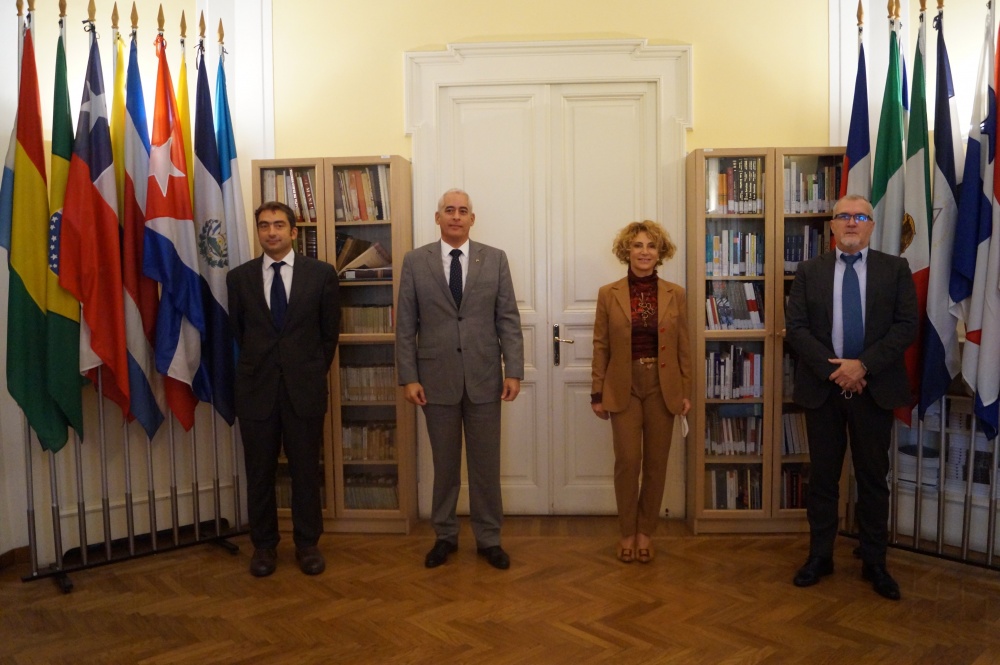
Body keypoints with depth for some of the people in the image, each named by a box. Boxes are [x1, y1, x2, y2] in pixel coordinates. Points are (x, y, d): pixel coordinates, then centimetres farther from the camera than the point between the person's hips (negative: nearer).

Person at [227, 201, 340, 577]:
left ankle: (307, 544, 23)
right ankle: (264, 545, 25)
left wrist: (314, 373, 8)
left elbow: (330, 332, 6)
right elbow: (238, 331, 13)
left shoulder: (321, 274, 0)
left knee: (306, 468, 8)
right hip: (256, 387, 1)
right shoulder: (239, 278, 4)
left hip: (305, 387, -1)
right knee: (259, 471, 9)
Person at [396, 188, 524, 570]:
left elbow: (508, 320, 1)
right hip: (437, 378, 0)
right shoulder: (415, 262, 3)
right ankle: (444, 536, 27)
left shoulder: (495, 259, 4)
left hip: (484, 377, 0)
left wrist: (514, 371, -6)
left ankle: (488, 538, 24)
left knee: (486, 464, 9)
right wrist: (408, 377, -5)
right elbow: (405, 325, 1)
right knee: (444, 463, 11)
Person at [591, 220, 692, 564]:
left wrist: (686, 391, 1)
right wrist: (597, 393, -2)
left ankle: (646, 532, 23)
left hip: (662, 388, 1)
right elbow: (601, 346, 0)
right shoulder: (608, 294, -1)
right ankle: (627, 533, 18)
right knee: (627, 462, -1)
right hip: (624, 388, -1)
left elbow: (683, 347, 4)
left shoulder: (675, 294, 2)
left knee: (656, 464, 8)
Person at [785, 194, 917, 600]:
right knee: (822, 476, 8)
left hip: (874, 388, 0)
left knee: (873, 477, 8)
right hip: (822, 387, 1)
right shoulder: (809, 271, 5)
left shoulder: (895, 269, 4)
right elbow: (795, 327, -2)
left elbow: (906, 326, -4)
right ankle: (820, 556, 21)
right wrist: (834, 369, -13)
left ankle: (874, 562, 21)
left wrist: (863, 365, -16)